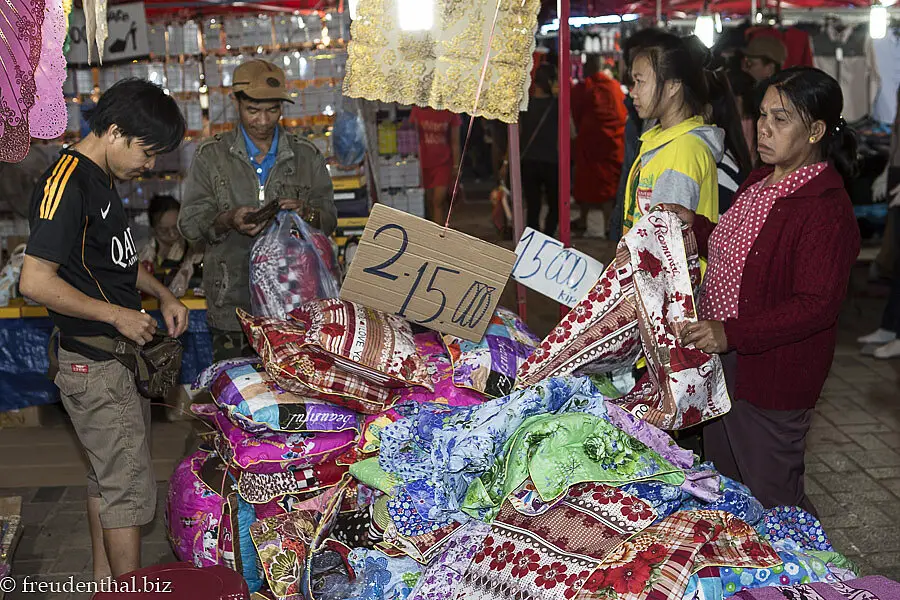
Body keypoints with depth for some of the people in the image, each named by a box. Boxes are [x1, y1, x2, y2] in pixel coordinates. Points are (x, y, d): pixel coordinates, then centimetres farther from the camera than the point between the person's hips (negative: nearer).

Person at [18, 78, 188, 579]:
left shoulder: (102, 181, 12)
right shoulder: (66, 185, -19)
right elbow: (36, 281, -25)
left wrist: (163, 295, 9)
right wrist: (117, 314, -20)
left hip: (122, 356, 10)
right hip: (96, 366, -10)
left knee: (108, 477, 18)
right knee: (130, 488, -4)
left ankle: (105, 583, 31)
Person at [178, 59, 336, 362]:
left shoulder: (307, 155, 9)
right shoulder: (211, 155, 6)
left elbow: (329, 220, 8)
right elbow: (189, 223, 2)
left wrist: (306, 213, -14)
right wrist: (228, 220, -17)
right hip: (232, 305, -1)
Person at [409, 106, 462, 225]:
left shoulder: (450, 112, -3)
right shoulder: (418, 110, -1)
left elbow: (455, 142, 2)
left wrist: (456, 166, 0)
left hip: (444, 163, -2)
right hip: (424, 164, 2)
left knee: (439, 201, -11)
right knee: (429, 202, 8)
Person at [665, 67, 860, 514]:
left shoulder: (827, 208, -21)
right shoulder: (758, 183, 9)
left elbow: (817, 306, -25)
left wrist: (732, 334, -32)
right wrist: (695, 225, 6)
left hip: (772, 374, -9)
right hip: (723, 359, 9)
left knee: (769, 498, 5)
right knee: (724, 487, 23)